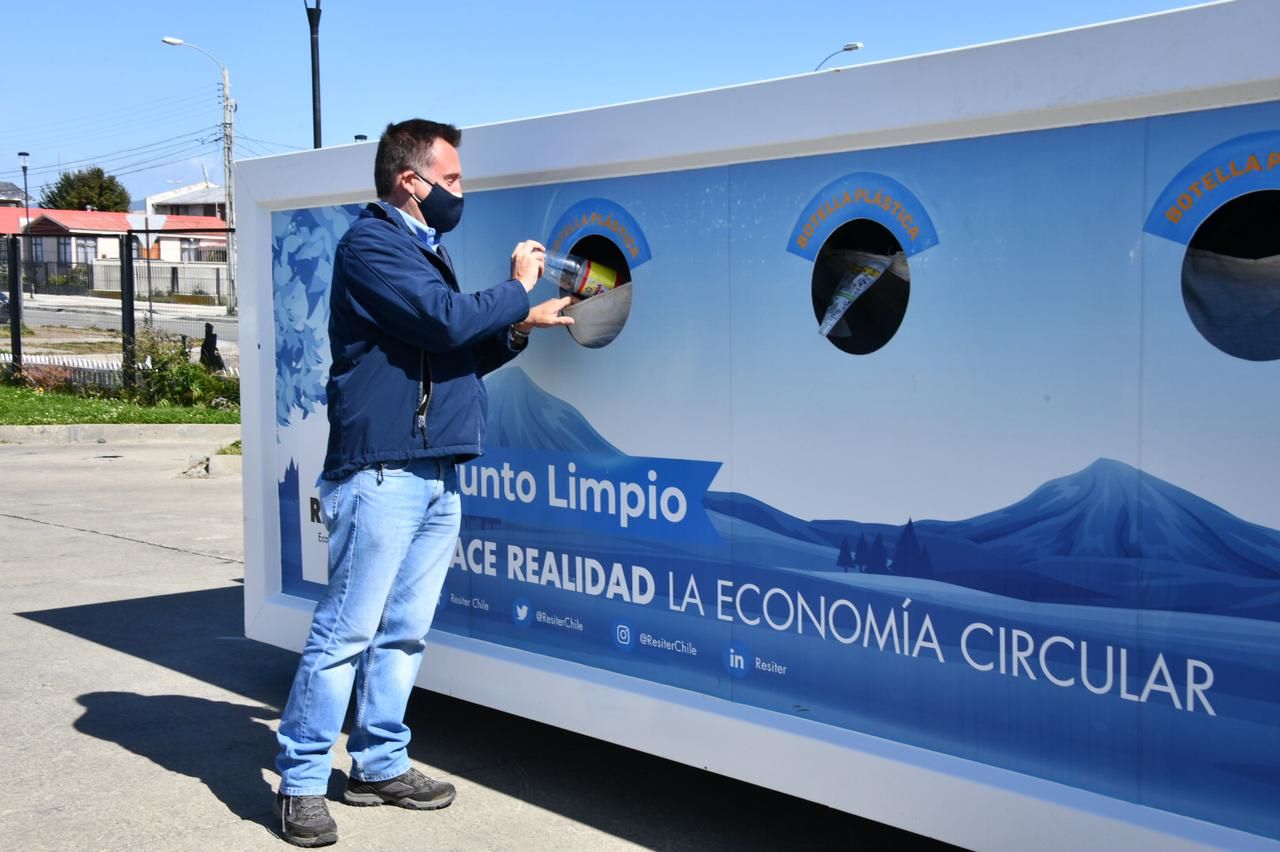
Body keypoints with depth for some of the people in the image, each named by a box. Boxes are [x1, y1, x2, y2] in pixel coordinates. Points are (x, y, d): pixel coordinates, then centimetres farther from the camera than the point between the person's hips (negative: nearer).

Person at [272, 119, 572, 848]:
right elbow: (447, 320, -20)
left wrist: (519, 329, 12)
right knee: (346, 631, -5)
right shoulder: (372, 244, -7)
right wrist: (518, 290, -4)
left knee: (405, 630, 11)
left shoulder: (426, 251, 21)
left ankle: (380, 764, 20)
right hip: (382, 469, -9)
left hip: (437, 473, 9)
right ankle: (302, 781, 4)